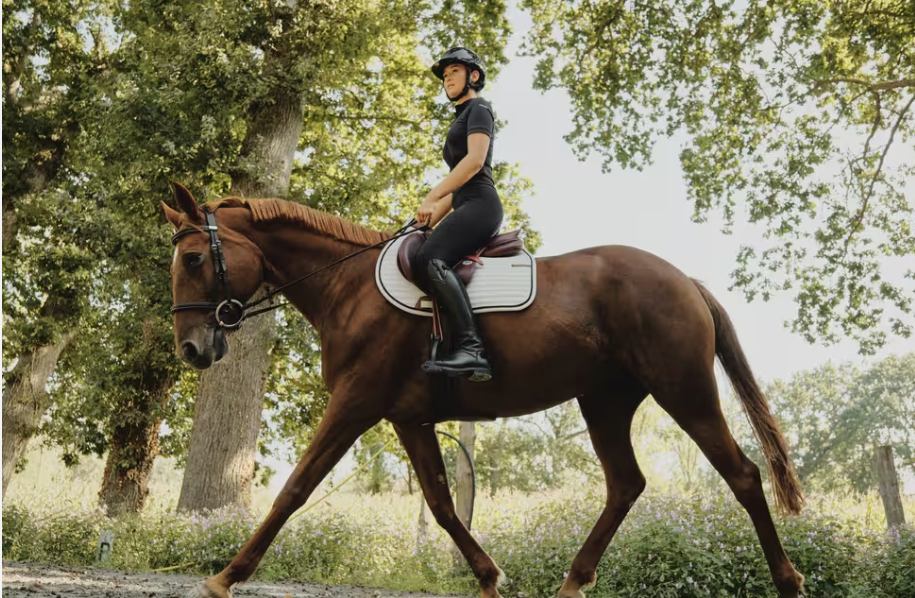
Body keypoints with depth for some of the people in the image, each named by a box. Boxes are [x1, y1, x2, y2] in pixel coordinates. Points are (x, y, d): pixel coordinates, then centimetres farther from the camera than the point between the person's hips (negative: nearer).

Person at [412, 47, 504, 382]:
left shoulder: (478, 109, 5)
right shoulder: (461, 120, 32)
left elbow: (475, 161, -12)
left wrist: (431, 197, -15)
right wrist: (430, 220, 19)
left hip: (480, 205, -10)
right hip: (467, 208, 10)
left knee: (429, 259, -31)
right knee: (415, 260, -1)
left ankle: (472, 350, -43)